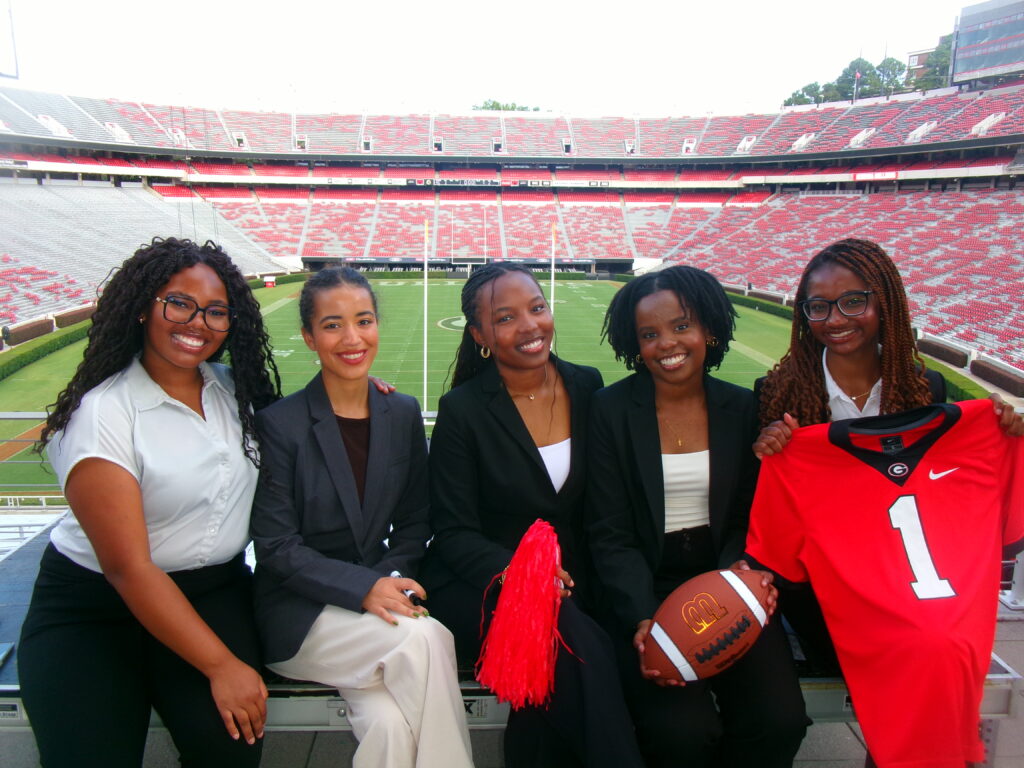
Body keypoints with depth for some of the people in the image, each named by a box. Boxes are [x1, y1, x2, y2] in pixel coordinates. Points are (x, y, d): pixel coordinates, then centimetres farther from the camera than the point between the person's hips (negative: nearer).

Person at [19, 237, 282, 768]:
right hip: (94, 607, -3)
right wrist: (221, 665, -21)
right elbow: (128, 568, -18)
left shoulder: (234, 389, 4)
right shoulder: (101, 414, -14)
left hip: (214, 592, 4)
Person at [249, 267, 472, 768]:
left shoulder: (403, 414, 4)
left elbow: (413, 524, 9)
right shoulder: (278, 423, -8)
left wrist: (390, 582, -10)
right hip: (299, 615, -3)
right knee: (426, 640, -28)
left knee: (390, 724, -26)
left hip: (380, 598, 3)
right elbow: (276, 548, -9)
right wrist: (363, 589, -20)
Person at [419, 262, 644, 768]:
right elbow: (453, 533, -6)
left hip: (569, 581, 3)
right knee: (577, 647, -30)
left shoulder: (586, 387, 4)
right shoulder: (462, 410, -7)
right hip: (477, 587, -2)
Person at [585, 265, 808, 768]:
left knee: (779, 721, -18)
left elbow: (752, 514, 7)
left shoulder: (743, 409, 5)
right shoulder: (610, 410, -3)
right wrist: (643, 619, -19)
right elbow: (610, 535, -5)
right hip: (644, 590, -2)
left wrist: (742, 568, -15)